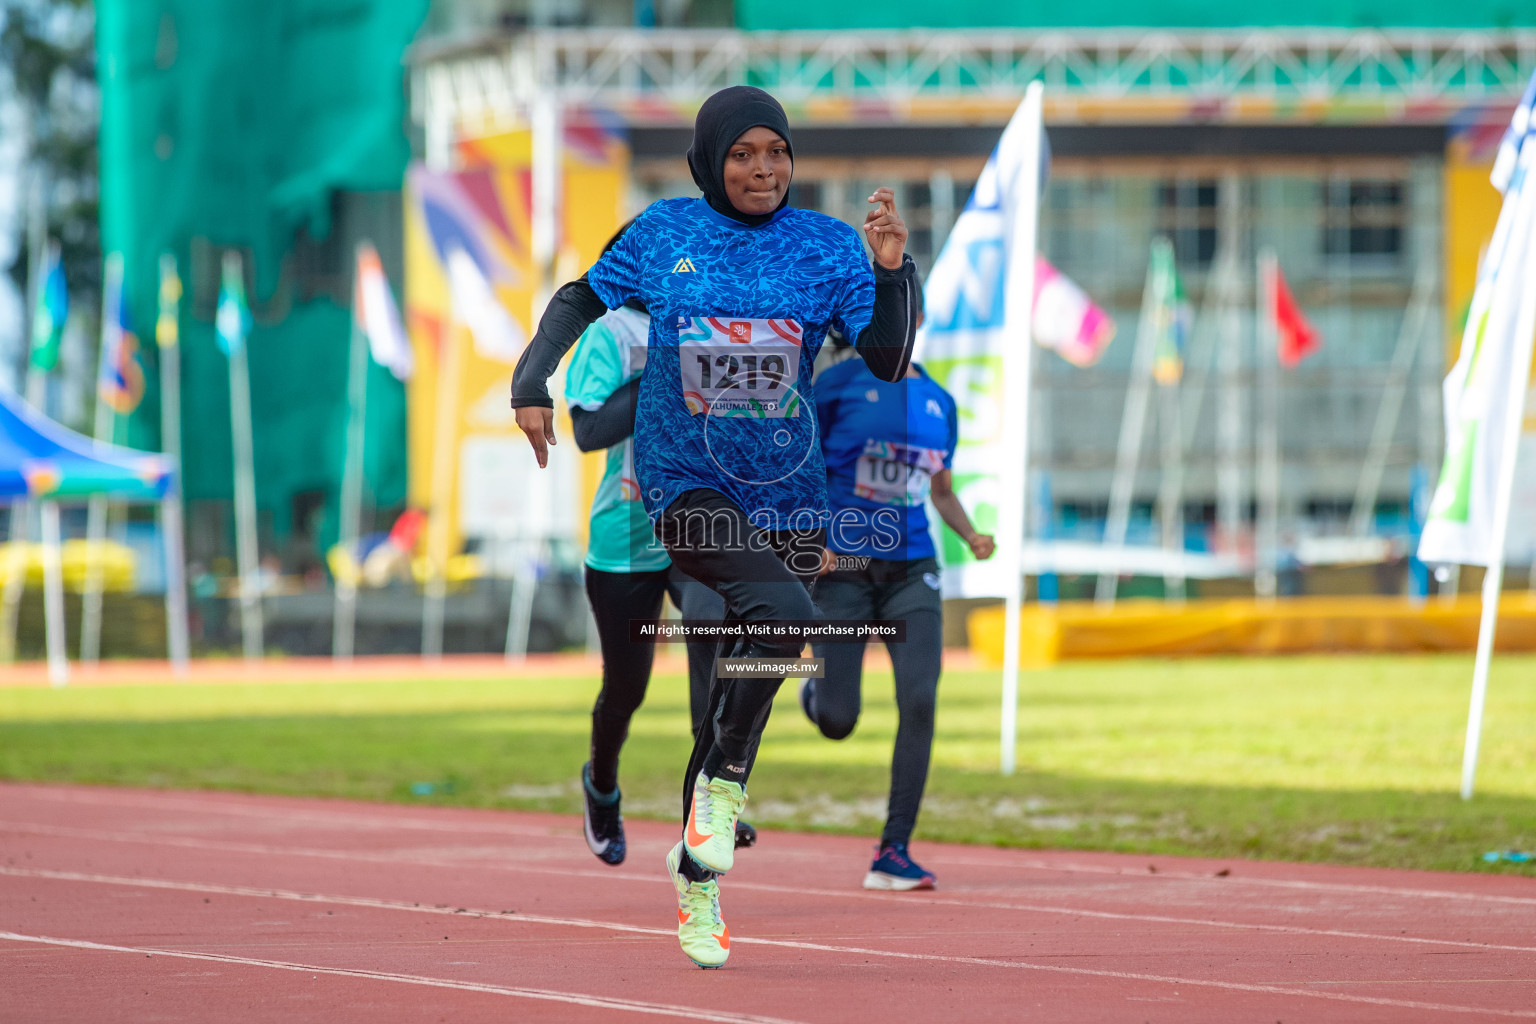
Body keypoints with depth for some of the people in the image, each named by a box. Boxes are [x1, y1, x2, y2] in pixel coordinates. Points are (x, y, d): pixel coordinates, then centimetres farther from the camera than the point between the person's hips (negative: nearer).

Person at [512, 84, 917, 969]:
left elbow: (889, 361, -4)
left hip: (788, 494, 3)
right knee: (783, 611, -29)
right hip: (687, 486, -3)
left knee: (741, 693, 5)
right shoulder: (663, 233, 0)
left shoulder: (827, 247, 1)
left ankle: (699, 876, 20)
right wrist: (532, 380, -1)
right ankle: (722, 786, -12)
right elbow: (583, 299, 13)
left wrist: (893, 269, -19)